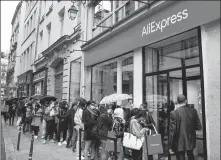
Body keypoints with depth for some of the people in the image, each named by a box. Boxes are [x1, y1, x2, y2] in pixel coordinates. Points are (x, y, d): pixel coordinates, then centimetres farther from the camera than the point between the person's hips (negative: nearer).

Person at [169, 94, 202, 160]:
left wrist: (170, 146, -7)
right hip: (191, 142, 4)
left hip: (179, 143, -4)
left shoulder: (174, 113, -18)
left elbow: (172, 131, -16)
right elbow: (199, 127, -1)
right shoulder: (193, 111, -6)